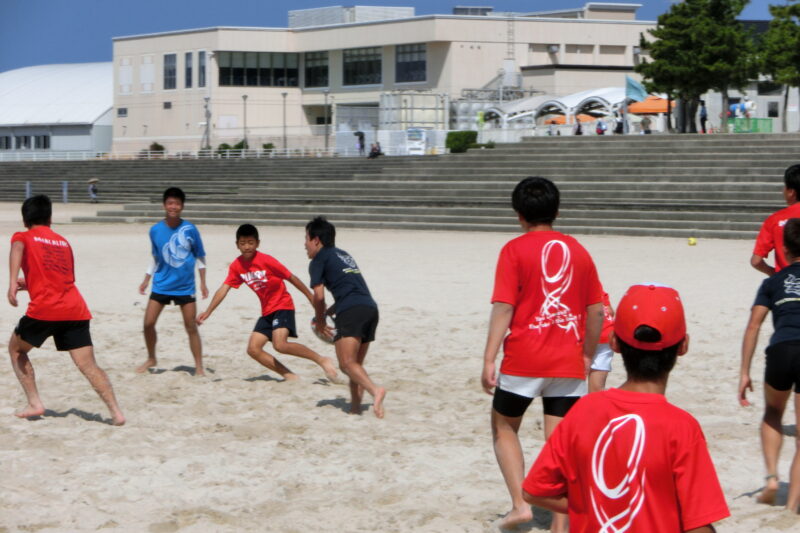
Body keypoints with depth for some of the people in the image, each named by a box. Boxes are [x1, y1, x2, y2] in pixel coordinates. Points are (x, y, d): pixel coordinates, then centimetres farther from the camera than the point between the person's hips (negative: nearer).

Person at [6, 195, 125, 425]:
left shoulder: (23, 237, 12)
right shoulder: (64, 242, 25)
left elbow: (17, 249, -14)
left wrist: (13, 283, -26)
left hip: (43, 310, -3)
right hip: (76, 309, 3)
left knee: (16, 349, 21)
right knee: (89, 365, -1)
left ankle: (34, 404, 14)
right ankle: (116, 411, -17)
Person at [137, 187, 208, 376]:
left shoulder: (190, 229, -8)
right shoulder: (155, 230, -1)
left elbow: (200, 257, 2)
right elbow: (156, 259, 12)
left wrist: (203, 283, 0)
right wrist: (146, 281, 9)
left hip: (185, 287, -2)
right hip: (161, 285, 2)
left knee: (191, 327, -1)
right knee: (148, 323, -1)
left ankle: (199, 366, 9)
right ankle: (151, 359, 21)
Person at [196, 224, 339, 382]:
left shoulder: (266, 261, -17)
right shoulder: (236, 266, -1)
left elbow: (291, 278, -12)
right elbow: (223, 289, -1)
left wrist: (313, 299, -8)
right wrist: (207, 312, -10)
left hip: (282, 306, -7)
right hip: (267, 311, 7)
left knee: (280, 344, -27)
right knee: (253, 349, -3)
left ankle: (322, 360, -15)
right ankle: (289, 375, 4)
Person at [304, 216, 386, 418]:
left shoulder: (318, 261, 7)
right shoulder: (344, 254, 30)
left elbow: (318, 296, -1)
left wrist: (320, 322, 15)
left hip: (351, 311, -8)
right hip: (371, 308, 8)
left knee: (347, 363, -14)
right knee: (356, 365, 15)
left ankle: (375, 390, -36)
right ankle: (355, 408, 8)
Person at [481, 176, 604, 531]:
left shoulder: (515, 249, -4)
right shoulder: (578, 251, 9)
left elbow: (503, 307, -11)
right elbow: (596, 311, 11)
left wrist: (489, 360, -12)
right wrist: (587, 355, 22)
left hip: (524, 359, -3)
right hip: (569, 363, 3)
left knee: (504, 426, 17)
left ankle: (519, 503, 5)